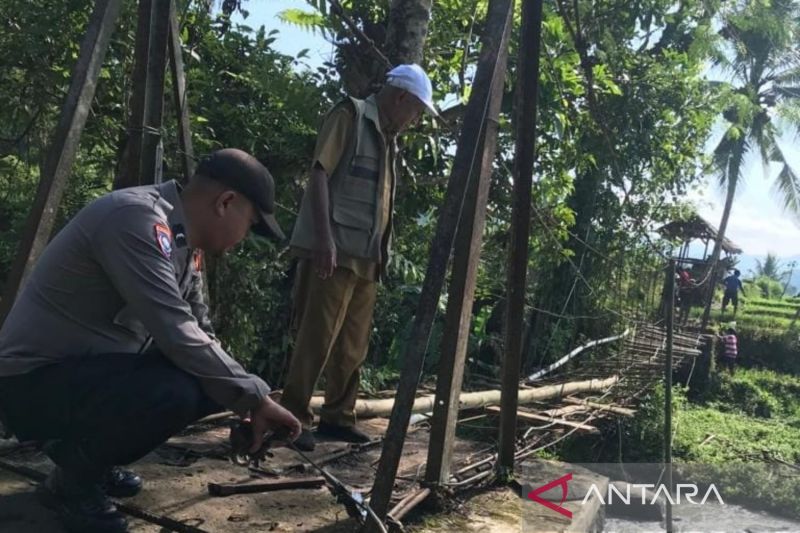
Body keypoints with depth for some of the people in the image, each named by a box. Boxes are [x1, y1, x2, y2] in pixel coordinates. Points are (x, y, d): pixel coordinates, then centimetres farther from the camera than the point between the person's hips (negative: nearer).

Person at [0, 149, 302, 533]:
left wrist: (246, 403, 1)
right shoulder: (138, 218, -26)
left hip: (97, 366, 9)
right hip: (36, 379, -9)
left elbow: (199, 334, 9)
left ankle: (80, 448, 15)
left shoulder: (184, 238, 3)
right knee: (175, 392, -30)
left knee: (211, 383, 1)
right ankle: (72, 479, -2)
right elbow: (179, 338, -32)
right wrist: (255, 399, -23)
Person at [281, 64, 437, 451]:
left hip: (366, 257, 9)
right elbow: (319, 173, -12)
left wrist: (382, 252, 17)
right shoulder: (350, 115, -2)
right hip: (335, 251, -9)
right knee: (317, 339, -8)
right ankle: (293, 417, 1)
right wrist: (324, 237, -21)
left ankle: (337, 416, 18)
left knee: (353, 345, 9)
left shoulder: (387, 139, 23)